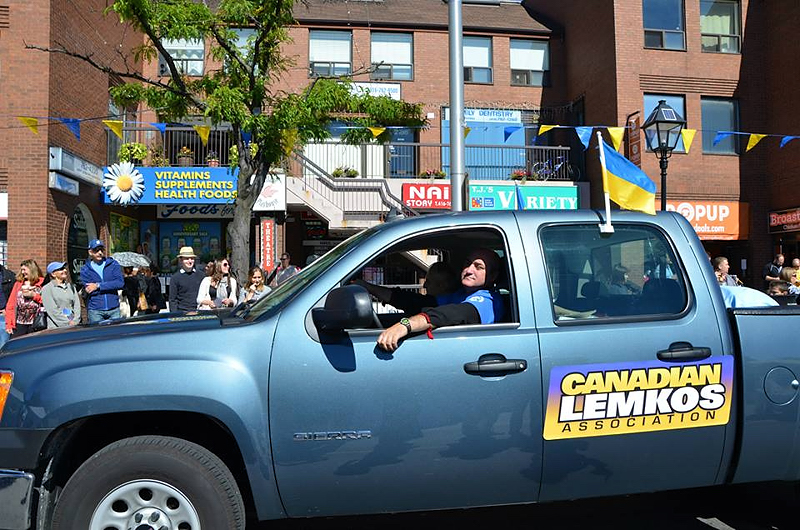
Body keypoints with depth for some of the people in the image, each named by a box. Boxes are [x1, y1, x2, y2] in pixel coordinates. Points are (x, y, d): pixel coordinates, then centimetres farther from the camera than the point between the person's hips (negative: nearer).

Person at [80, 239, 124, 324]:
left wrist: (98, 286, -10)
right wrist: (110, 286, -9)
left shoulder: (113, 264, 6)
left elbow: (120, 283, -8)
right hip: (95, 311, -1)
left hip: (114, 309, 1)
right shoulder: (85, 269, 6)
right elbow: (88, 290, -7)